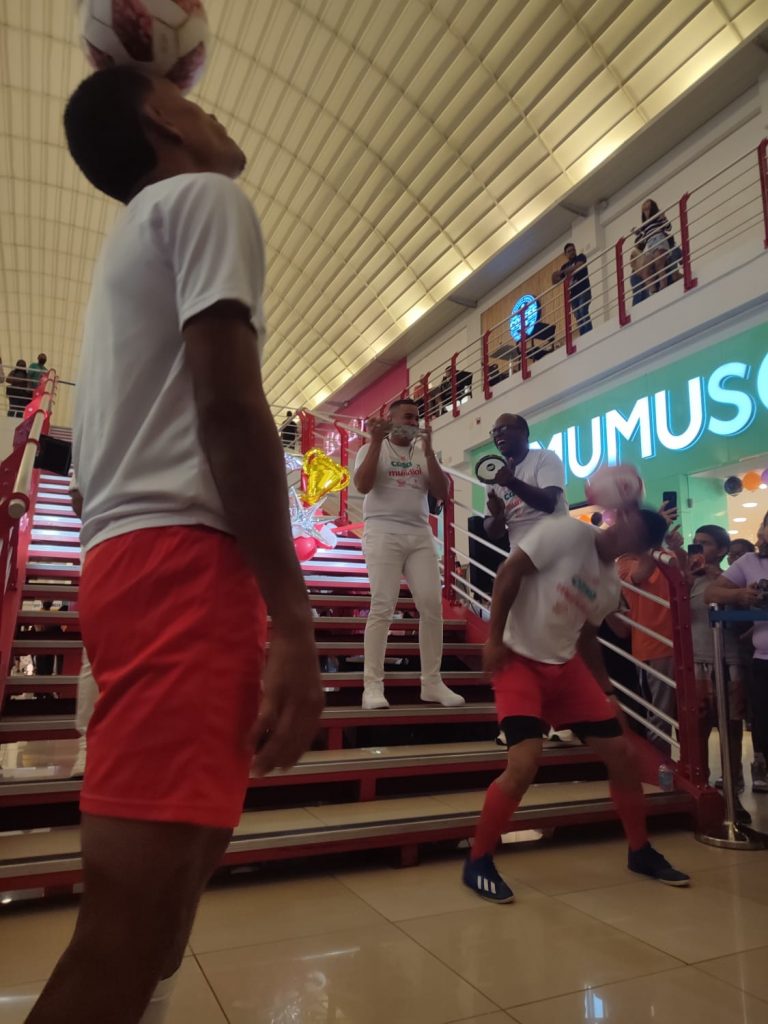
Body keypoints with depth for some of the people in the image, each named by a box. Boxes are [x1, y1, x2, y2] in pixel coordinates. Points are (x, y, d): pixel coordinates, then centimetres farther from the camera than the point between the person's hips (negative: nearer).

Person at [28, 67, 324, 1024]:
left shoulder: (134, 232, 30)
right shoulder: (204, 197, 3)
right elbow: (227, 402, -15)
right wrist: (292, 618, -18)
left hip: (128, 561, 10)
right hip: (183, 561, -10)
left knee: (176, 862, 19)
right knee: (131, 925, -7)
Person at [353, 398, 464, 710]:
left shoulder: (423, 454, 17)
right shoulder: (371, 449, 7)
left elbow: (442, 493, 4)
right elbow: (362, 485, -11)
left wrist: (428, 451, -2)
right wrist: (376, 441, -11)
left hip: (420, 535, 4)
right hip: (383, 533, -4)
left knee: (432, 605, -2)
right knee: (382, 607, -10)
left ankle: (432, 682, 7)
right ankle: (372, 685, -6)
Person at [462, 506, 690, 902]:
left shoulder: (611, 585, 7)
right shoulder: (569, 531, -15)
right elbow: (509, 573, -16)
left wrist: (606, 693, 15)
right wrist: (495, 639, -18)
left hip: (565, 665, 7)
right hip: (519, 660, -7)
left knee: (621, 753, 7)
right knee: (525, 763, -20)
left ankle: (640, 852, 30)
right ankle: (477, 862, 1)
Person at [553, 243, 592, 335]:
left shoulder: (580, 257, 7)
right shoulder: (565, 266, 19)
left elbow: (577, 266, -15)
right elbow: (555, 282, 18)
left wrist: (562, 272, -16)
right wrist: (554, 276, -6)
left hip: (583, 291, -5)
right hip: (573, 294, 5)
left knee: (583, 313, -21)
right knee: (578, 318, -2)